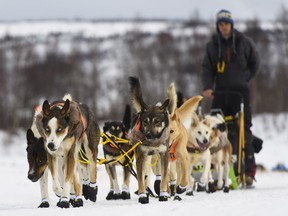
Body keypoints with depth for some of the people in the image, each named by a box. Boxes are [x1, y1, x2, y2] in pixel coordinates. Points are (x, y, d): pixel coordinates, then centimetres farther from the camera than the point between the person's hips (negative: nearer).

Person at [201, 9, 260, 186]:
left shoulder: (244, 42, 3)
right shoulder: (212, 45, 9)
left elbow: (255, 63, 12)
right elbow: (207, 68, 4)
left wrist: (244, 79, 1)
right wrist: (207, 87, -13)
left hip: (240, 92, -2)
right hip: (220, 92, 2)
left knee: (243, 130, -6)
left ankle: (249, 171, -6)